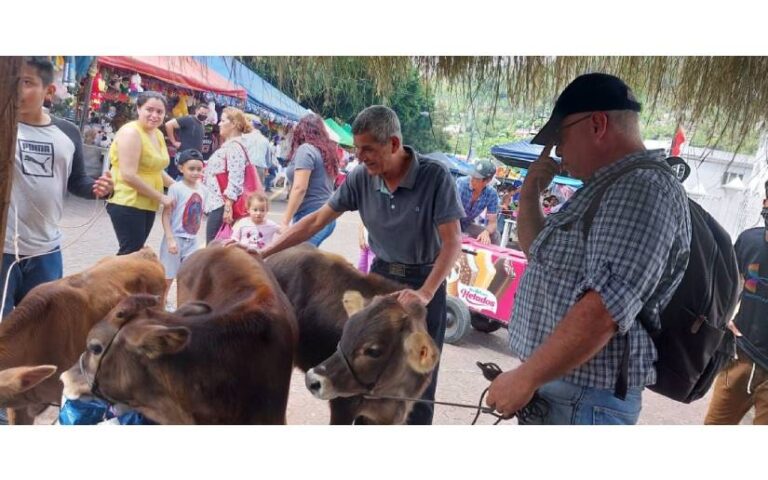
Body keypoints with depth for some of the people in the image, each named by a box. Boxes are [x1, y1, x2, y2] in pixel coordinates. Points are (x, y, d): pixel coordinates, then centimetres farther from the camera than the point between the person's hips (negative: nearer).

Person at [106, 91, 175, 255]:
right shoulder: (131, 132, -15)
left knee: (135, 252, 13)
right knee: (130, 254, -8)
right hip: (127, 204, -9)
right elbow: (129, 175, -23)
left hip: (148, 205, 9)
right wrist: (161, 197, -18)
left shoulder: (158, 135, 12)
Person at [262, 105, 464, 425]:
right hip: (381, 274, 4)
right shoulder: (361, 178, -9)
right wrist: (264, 253, -7)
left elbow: (452, 242, -22)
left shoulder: (435, 176, -21)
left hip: (425, 279, -4)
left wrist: (425, 293, -34)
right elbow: (317, 221, -4)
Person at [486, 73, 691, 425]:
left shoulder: (643, 189, -19)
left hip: (583, 399, -9)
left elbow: (606, 308, -28)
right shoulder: (608, 189, 15)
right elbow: (540, 253, 24)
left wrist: (524, 378, -23)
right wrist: (531, 194, 9)